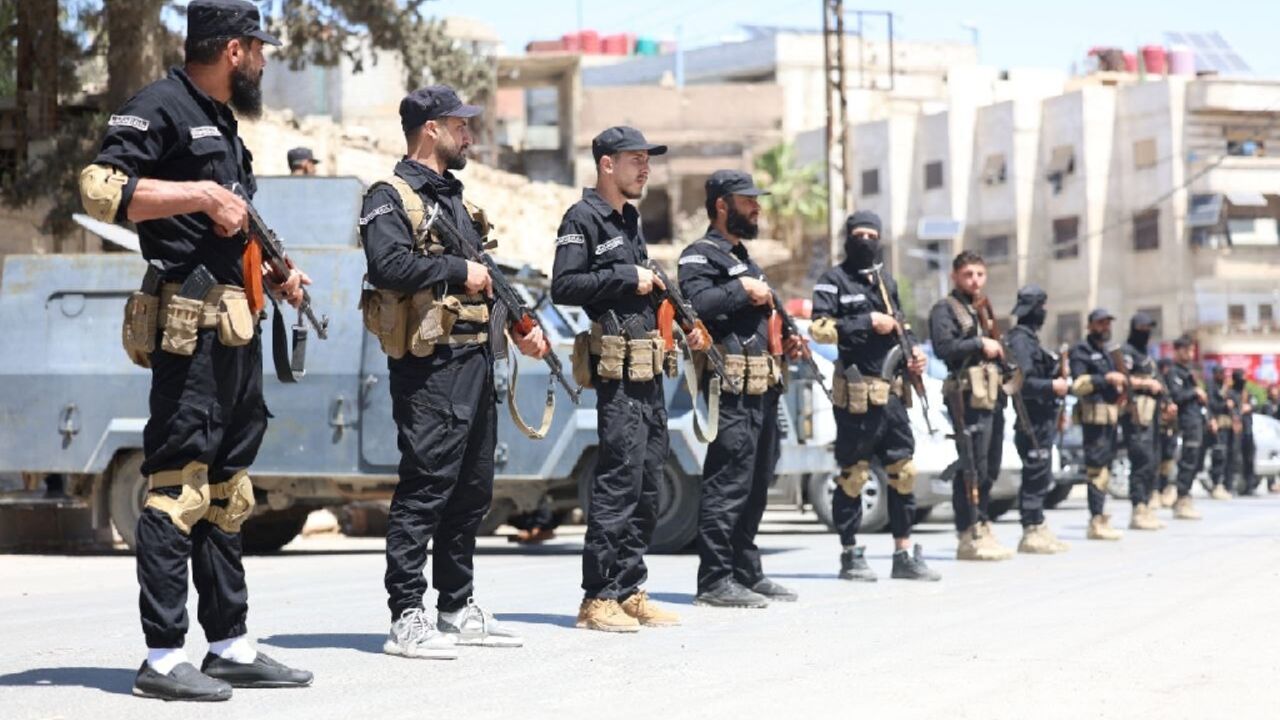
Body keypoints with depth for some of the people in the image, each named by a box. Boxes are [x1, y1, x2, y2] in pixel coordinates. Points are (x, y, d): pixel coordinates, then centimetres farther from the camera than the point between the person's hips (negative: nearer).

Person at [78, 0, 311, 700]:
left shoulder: (220, 122, 22)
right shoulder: (160, 108, -8)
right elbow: (99, 187, -20)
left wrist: (273, 275, 17)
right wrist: (201, 195, -19)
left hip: (237, 328, 10)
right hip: (191, 326, -10)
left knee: (226, 489, 13)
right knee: (179, 485, -9)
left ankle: (231, 647, 19)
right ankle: (163, 658, -8)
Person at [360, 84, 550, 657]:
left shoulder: (454, 198, 22)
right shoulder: (391, 197, -7)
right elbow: (387, 264, -23)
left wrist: (519, 327, 15)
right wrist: (458, 272, -15)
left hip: (474, 359, 9)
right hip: (429, 366, -9)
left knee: (472, 489, 12)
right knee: (424, 486, -10)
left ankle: (458, 609, 21)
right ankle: (406, 620, -7)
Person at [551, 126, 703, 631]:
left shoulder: (629, 220, 20)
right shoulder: (583, 219, -7)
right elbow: (564, 287, -18)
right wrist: (628, 279, -15)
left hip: (648, 370, 9)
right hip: (616, 370, -9)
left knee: (648, 480, 9)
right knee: (619, 479, -11)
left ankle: (630, 592, 15)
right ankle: (598, 598, -8)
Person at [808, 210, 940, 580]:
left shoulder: (887, 281, 19)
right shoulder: (834, 281, -2)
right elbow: (820, 328, -13)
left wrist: (913, 350, 11)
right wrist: (868, 323, -15)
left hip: (891, 391, 7)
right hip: (856, 392, -7)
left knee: (903, 470, 6)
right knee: (853, 474, -2)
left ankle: (904, 555, 12)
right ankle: (851, 555, 6)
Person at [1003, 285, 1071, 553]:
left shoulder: (1030, 339, 19)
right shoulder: (1020, 340, -14)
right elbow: (1021, 382, -24)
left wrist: (1059, 379, 11)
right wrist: (1052, 386, -20)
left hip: (1041, 421, 11)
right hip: (1032, 422, -11)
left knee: (1039, 478, 13)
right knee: (1036, 477, -8)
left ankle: (1038, 530, 17)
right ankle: (1032, 533, -6)